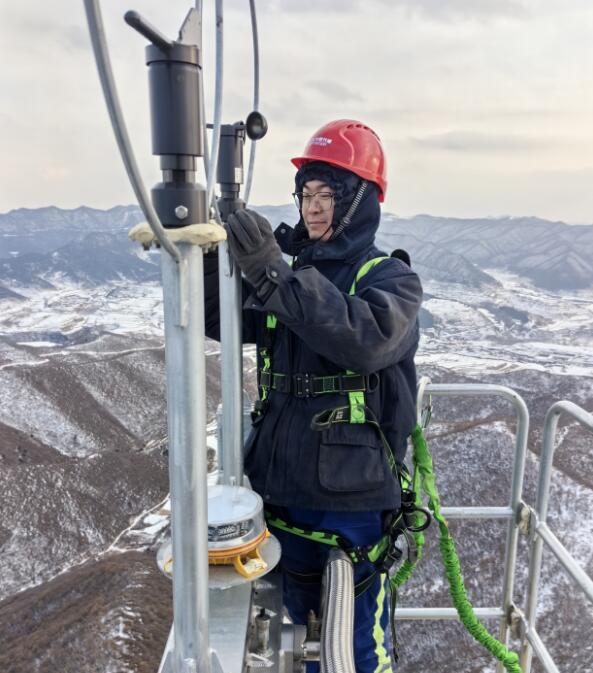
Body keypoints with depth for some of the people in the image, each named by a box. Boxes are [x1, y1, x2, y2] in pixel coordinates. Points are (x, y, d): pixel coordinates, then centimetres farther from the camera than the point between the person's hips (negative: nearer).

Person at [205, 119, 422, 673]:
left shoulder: (390, 278, -9)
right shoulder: (287, 273, 7)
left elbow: (367, 340, -30)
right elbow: (217, 319, -1)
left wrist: (275, 275, -37)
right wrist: (208, 254, -18)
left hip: (353, 495, -5)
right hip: (285, 486, 5)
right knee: (302, 623, 25)